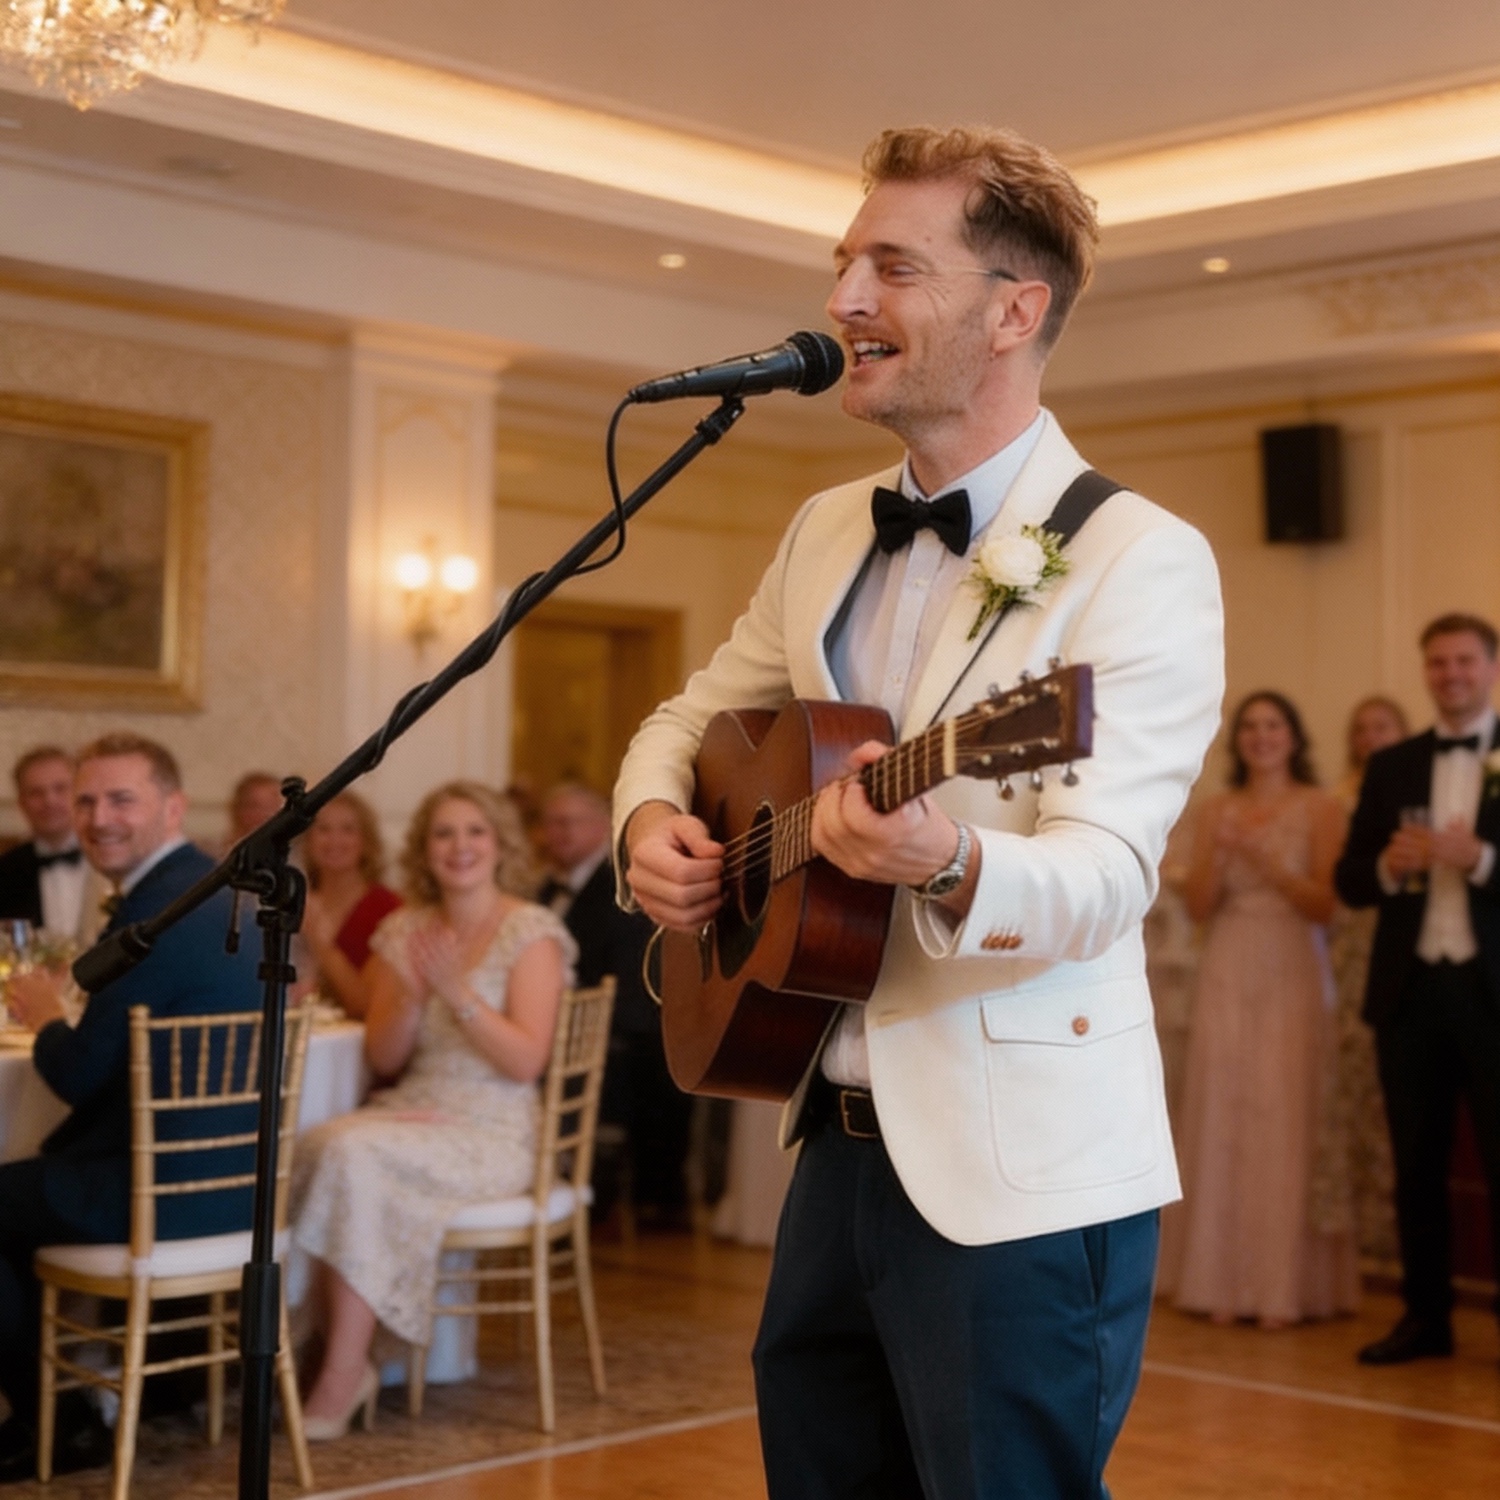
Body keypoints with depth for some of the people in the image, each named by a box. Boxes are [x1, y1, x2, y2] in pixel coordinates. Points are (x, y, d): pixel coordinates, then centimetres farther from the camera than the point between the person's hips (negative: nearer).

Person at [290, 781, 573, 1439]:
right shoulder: (403, 930, 11)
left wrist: (458, 991, -21)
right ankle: (339, 1358, -18)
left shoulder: (532, 933, -3)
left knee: (356, 1156, -30)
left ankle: (344, 1373, -21)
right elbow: (383, 1058, 7)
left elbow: (526, 1061, -12)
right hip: (408, 1114, 5)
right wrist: (412, 996, -11)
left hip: (492, 1132, -4)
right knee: (317, 1143, -28)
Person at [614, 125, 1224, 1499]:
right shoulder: (828, 532, 10)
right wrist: (652, 819, -1)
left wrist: (949, 864, -43)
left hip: (1018, 1178, -7)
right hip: (841, 1141, 7)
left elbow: (1105, 876, -22)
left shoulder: (1139, 559, -12)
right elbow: (697, 715, 21)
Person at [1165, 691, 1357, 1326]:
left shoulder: (1321, 808, 1)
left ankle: (1287, 1284, 1)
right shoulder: (1218, 810, 11)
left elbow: (1326, 904, -6)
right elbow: (1199, 906, 6)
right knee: (1223, 1119, 1)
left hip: (1293, 979, -3)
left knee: (1287, 1124, -5)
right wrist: (1218, 854, -11)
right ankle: (1225, 1280, 6)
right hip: (1227, 977, 3)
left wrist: (1264, 859, -15)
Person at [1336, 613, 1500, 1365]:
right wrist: (1388, 865, -11)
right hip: (1409, 989, 4)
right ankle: (1426, 1316, 19)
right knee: (1416, 1163, 10)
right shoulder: (1391, 766, 12)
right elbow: (1349, 880, 8)